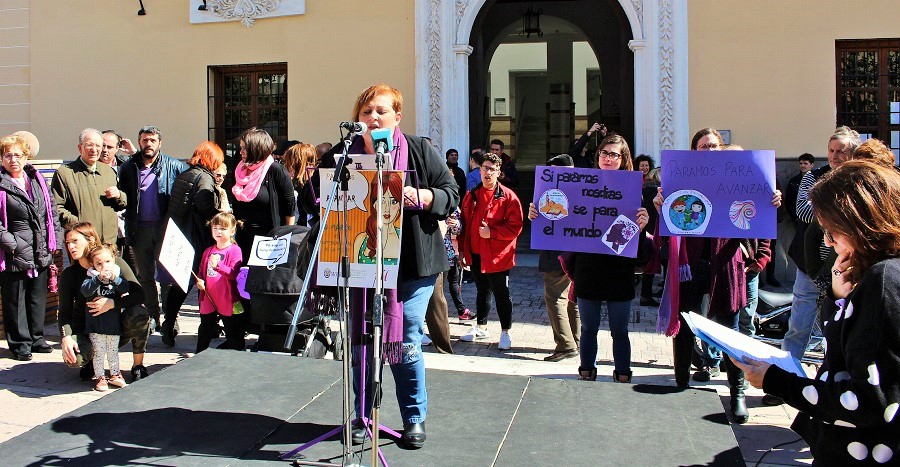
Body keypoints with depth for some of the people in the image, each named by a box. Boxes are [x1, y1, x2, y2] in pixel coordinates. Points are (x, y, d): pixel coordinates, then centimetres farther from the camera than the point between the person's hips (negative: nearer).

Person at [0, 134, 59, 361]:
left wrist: (52, 242, 8)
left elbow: (51, 211, 14)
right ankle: (20, 343, 16)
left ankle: (36, 338, 27)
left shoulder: (37, 179, 9)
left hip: (41, 253, 5)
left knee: (39, 297, 14)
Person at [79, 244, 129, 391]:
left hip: (113, 324, 2)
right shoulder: (91, 277, -6)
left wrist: (114, 279, -33)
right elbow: (85, 290, -26)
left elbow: (126, 288, -16)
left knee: (113, 351, 14)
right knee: (98, 352, 3)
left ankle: (114, 375, 28)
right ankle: (100, 377, 14)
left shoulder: (118, 275, 1)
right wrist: (99, 278, -39)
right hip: (95, 324, -2)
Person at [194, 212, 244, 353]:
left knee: (233, 333, 4)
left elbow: (234, 274, -19)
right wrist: (199, 280, -3)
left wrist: (218, 266, -32)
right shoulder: (208, 251, 11)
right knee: (204, 331, 17)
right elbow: (201, 271, 18)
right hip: (208, 299, 6)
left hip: (227, 300, -6)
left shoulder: (234, 250, -9)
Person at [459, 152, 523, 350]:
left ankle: (505, 332, 13)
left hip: (497, 255, -5)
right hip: (475, 254, 5)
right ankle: (480, 327, 33)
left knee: (501, 295, 2)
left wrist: (492, 232, -22)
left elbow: (515, 227, -14)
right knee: (482, 291, 20)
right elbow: (465, 224, 15)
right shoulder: (471, 195, 8)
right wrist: (463, 250, 13)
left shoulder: (508, 197, -9)